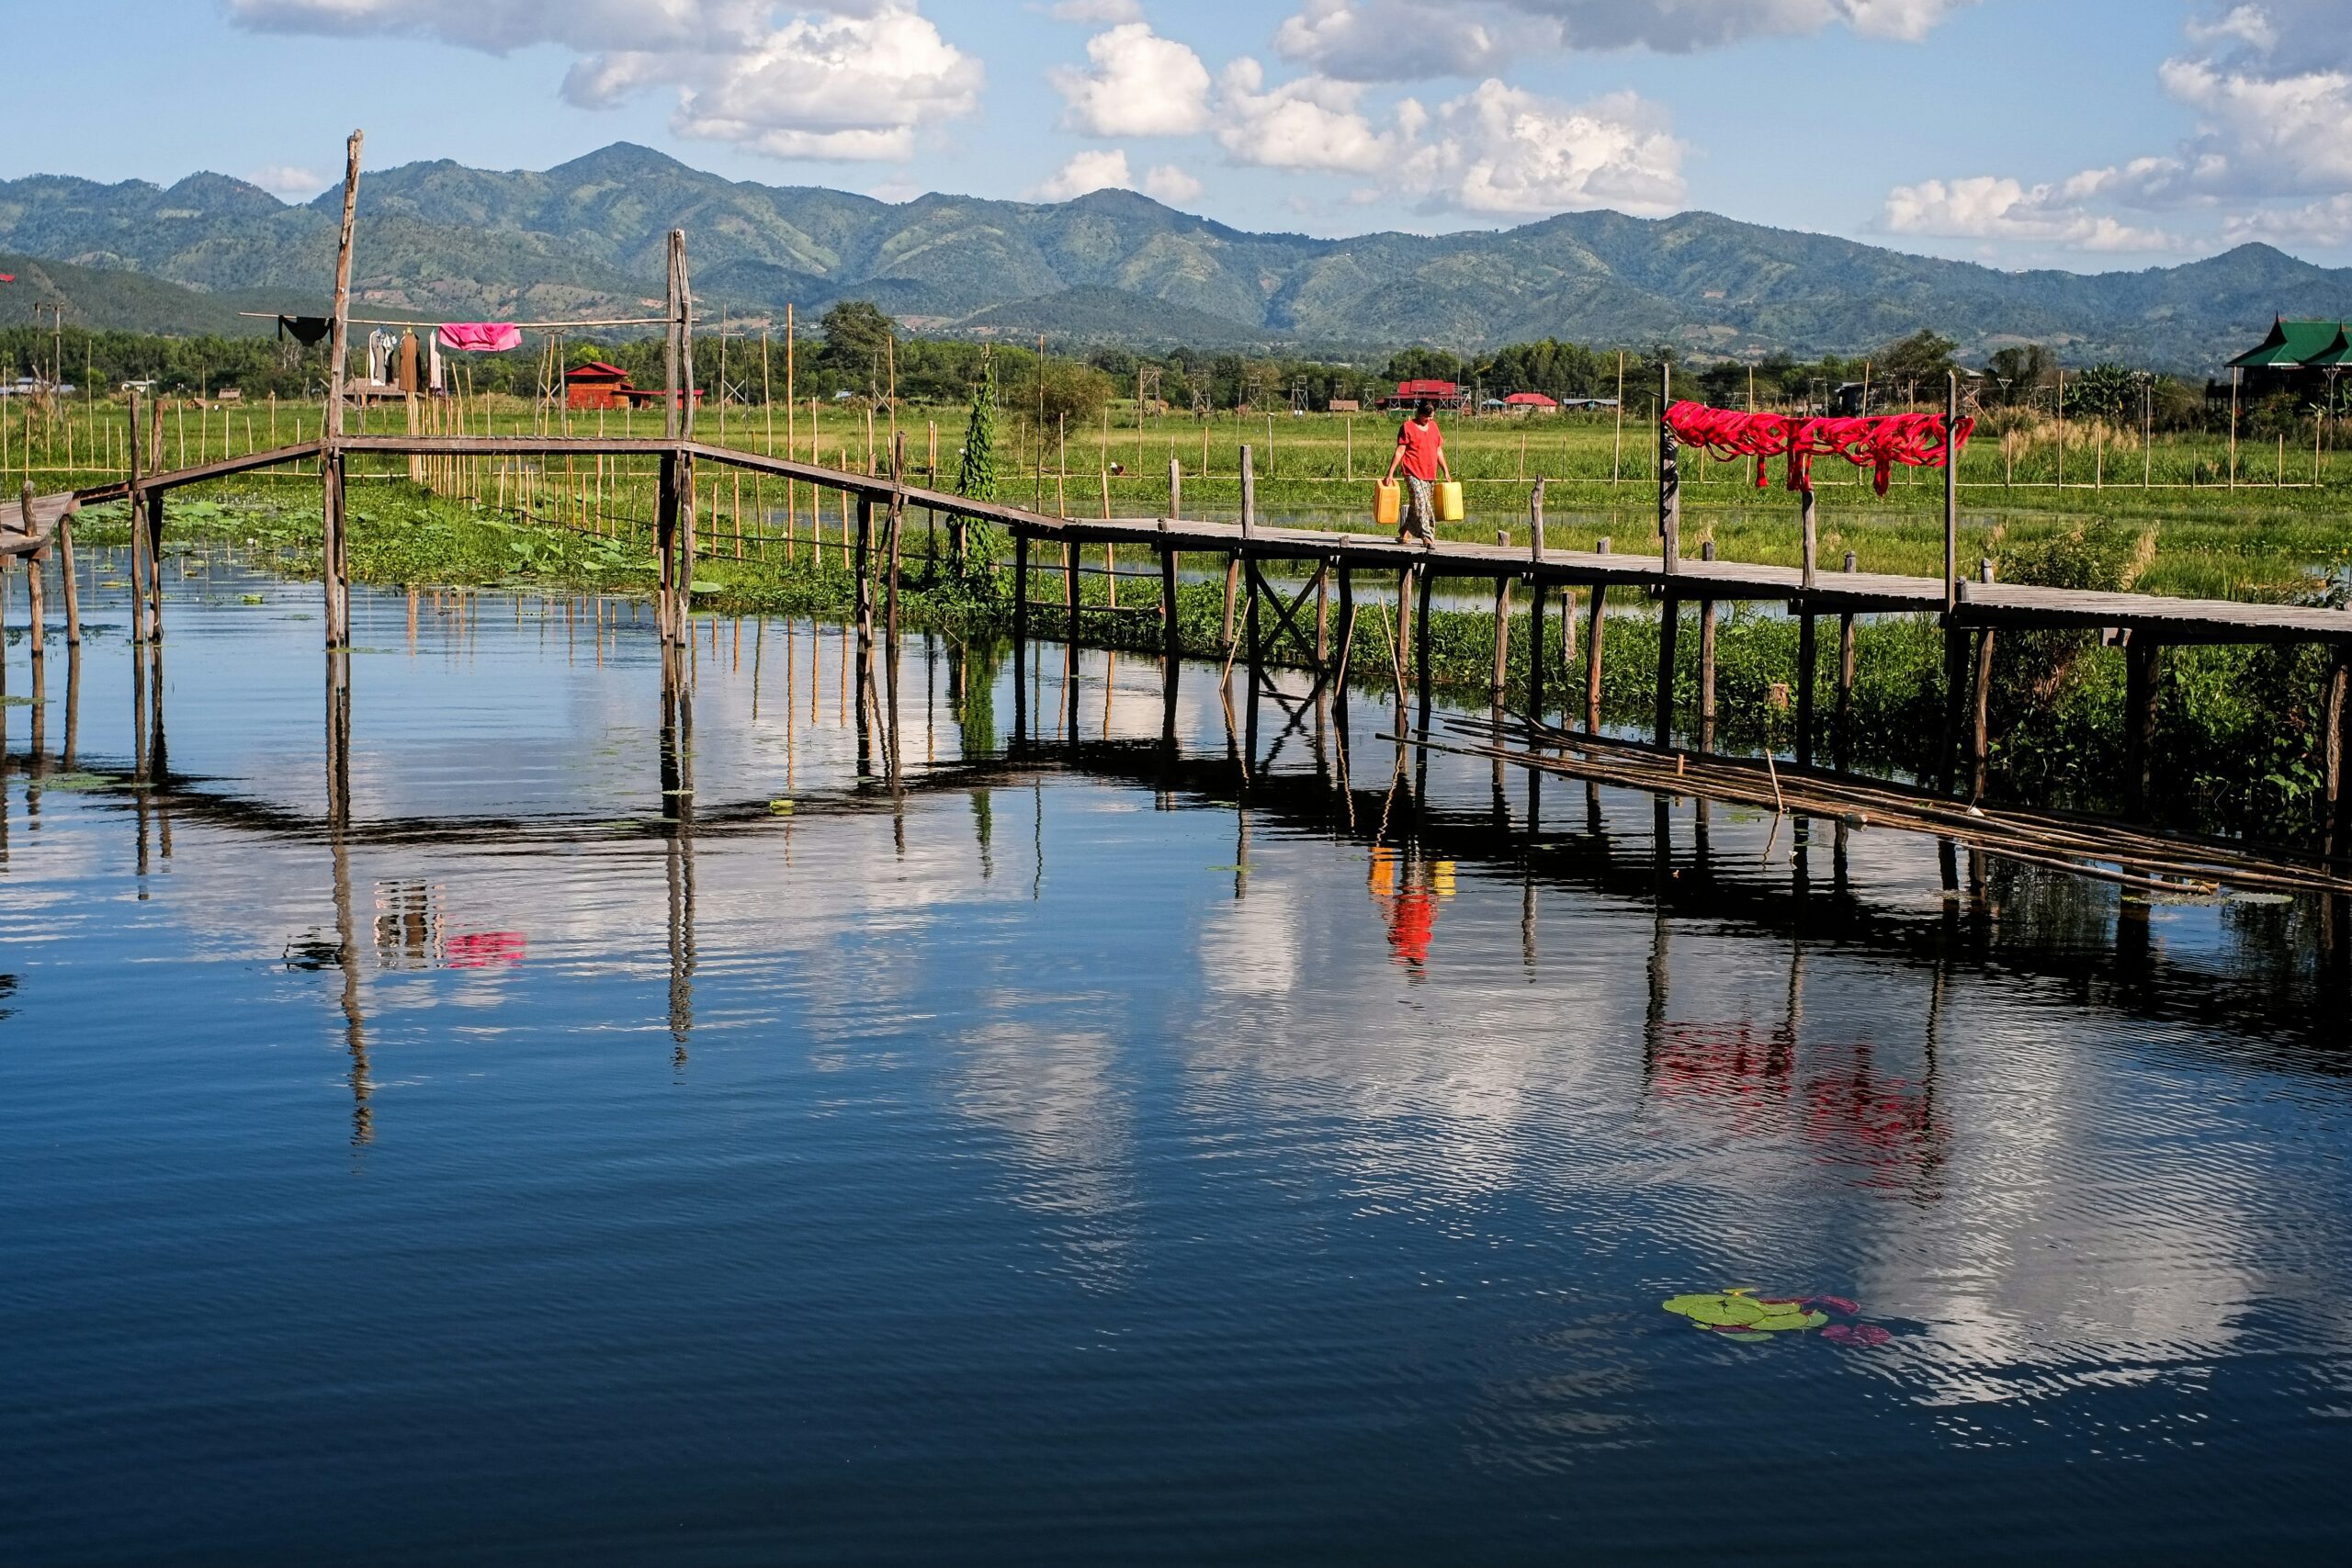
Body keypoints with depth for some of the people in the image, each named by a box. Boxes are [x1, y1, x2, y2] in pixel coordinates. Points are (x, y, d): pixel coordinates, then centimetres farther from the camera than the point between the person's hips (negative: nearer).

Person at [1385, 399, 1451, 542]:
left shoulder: (1433, 426, 14)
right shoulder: (1408, 427, -3)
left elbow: (1439, 451, 21)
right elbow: (1399, 451, -5)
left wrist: (1446, 471, 19)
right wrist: (1390, 473, -10)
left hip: (1430, 475, 6)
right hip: (1413, 473, -6)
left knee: (1415, 506, 11)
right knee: (1421, 505, -16)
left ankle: (1404, 532, 27)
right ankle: (1427, 537, -20)